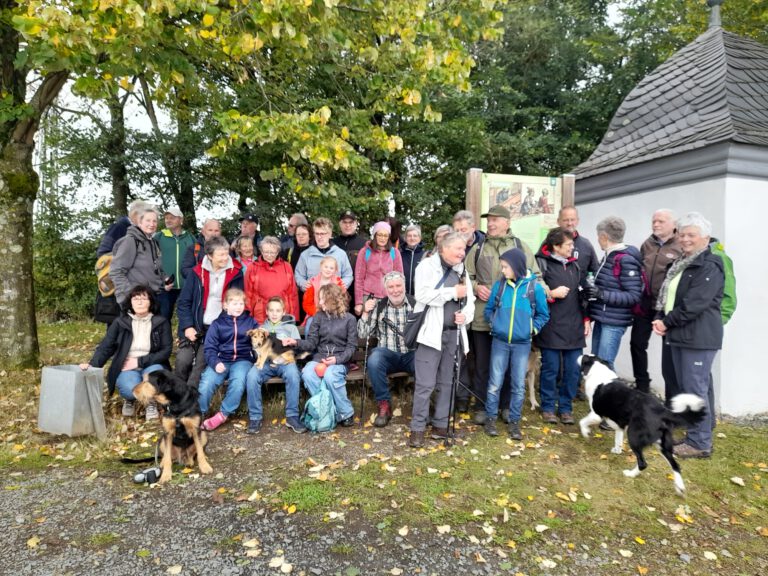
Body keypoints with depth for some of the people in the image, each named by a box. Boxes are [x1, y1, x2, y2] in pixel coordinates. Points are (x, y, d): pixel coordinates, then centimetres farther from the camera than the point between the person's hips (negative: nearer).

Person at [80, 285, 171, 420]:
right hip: (126, 368, 0)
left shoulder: (161, 323, -1)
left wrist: (139, 361, -15)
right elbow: (105, 347, -5)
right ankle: (130, 400, 8)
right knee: (131, 388, -32)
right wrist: (92, 364, -23)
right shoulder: (120, 323, 2)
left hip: (151, 365, 0)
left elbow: (166, 351, -6)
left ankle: (152, 403, -2)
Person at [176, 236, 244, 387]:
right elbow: (184, 302, 2)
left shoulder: (235, 273, -2)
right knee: (183, 360, -10)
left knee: (201, 363, -16)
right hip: (195, 327, 1)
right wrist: (187, 327, -9)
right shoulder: (197, 272, 0)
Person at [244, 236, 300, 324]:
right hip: (261, 317, -1)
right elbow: (248, 295, 5)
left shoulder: (286, 267, 6)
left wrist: (294, 316, 5)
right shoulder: (253, 268, 2)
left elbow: (292, 293, 8)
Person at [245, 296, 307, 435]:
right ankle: (255, 417, -21)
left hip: (285, 361, -1)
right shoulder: (261, 328, 27)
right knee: (251, 376, -31)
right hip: (265, 362, 1)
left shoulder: (291, 327, 22)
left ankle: (292, 416, -28)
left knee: (293, 374, -36)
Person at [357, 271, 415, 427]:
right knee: (374, 360, -32)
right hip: (388, 354, 1)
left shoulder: (416, 304, 2)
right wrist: (365, 313, -11)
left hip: (412, 354, -1)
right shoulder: (378, 306, 6)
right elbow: (363, 335, 3)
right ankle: (384, 404, -12)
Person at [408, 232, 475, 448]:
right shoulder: (428, 265, -3)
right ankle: (418, 428, 4)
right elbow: (423, 294, -18)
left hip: (453, 333, 6)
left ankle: (441, 424, 21)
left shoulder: (461, 271, 16)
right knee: (425, 383, -6)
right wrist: (453, 292, -13)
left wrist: (466, 315, -4)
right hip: (431, 332, -6)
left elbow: (469, 300, 18)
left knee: (446, 382, 11)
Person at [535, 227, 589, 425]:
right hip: (551, 327, -5)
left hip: (574, 327, 5)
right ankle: (548, 407, 20)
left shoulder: (575, 264, 13)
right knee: (550, 368, 3)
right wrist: (551, 294, -16)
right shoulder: (542, 263, -6)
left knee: (573, 369, 7)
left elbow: (583, 292, 19)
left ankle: (565, 407, 23)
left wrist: (586, 318, 15)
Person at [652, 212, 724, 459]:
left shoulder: (710, 266, -12)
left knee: (696, 388, -5)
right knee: (686, 387, 15)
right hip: (678, 335, 9)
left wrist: (667, 322, -13)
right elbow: (665, 295, 16)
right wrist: (660, 319, -1)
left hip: (699, 336, -9)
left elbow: (694, 303, -20)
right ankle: (695, 434, 27)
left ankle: (700, 443, 5)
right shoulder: (679, 263, 17)